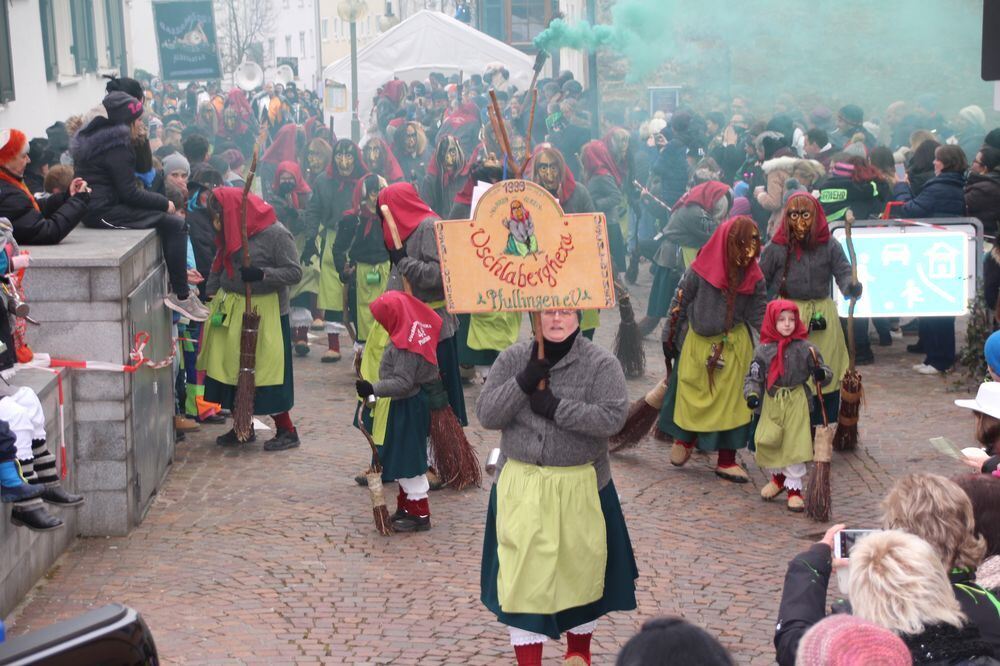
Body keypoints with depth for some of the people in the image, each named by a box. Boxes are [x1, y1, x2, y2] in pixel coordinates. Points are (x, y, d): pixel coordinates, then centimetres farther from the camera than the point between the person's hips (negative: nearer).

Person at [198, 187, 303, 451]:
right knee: (232, 368, 9)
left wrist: (262, 274, -25)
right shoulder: (230, 233, 7)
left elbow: (294, 272, -14)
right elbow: (219, 266, 17)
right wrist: (212, 293, 7)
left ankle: (286, 431, 9)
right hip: (231, 308, 7)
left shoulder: (276, 234, -14)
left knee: (267, 369, -3)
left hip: (265, 311, -7)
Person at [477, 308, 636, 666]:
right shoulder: (513, 359, 1)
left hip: (580, 488, -1)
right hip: (521, 486, 1)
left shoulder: (601, 364, -6)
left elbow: (613, 418, -18)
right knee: (523, 575, -1)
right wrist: (523, 383, -18)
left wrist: (556, 407, -22)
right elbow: (486, 415, -4)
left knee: (581, 569, 14)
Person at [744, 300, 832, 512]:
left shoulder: (805, 348, -3)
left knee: (795, 445, -3)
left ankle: (794, 488, 11)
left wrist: (822, 374, -22)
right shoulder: (763, 349, 0)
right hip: (771, 403, 1)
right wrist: (752, 394, -14)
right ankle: (777, 477, 29)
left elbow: (824, 373, 2)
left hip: (796, 403, -1)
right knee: (766, 443, 0)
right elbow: (753, 376, 3)